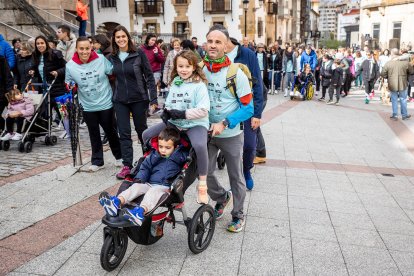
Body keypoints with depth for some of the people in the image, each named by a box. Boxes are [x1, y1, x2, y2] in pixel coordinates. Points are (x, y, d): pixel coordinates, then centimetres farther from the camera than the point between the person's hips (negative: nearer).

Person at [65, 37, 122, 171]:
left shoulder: (101, 59, -11)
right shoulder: (70, 65, -7)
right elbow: (69, 84, 4)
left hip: (106, 104, -1)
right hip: (87, 106, 1)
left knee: (110, 132, 12)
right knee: (94, 135, 12)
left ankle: (119, 156, 30)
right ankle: (97, 161, 24)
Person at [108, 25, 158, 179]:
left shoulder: (139, 53, -6)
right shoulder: (112, 57, 4)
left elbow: (149, 76, -6)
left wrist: (153, 98, -11)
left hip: (139, 99, -3)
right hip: (120, 100, 3)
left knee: (141, 129, 12)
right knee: (124, 133, 2)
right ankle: (127, 165, 8)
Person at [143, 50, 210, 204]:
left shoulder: (199, 85, -10)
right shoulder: (174, 83, 9)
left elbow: (203, 110, -18)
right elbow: (169, 103, 15)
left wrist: (182, 114, -20)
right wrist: (166, 112, -8)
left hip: (195, 123, -7)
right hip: (174, 122, 7)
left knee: (200, 146, -37)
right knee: (146, 135, 4)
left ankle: (202, 185, -18)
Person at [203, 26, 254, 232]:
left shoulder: (236, 74, -15)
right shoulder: (199, 70, -5)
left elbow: (248, 108, -14)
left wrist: (224, 123, -24)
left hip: (231, 135, -3)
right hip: (206, 132, 3)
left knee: (236, 177, 9)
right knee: (205, 173, 10)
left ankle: (238, 215, 30)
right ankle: (222, 197, 40)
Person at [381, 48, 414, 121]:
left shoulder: (388, 63, -11)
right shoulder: (405, 62, -8)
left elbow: (383, 74, -6)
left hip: (392, 85, 0)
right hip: (403, 84, 1)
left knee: (394, 100, 12)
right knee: (403, 100, 15)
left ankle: (395, 115, 17)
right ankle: (404, 115, 26)